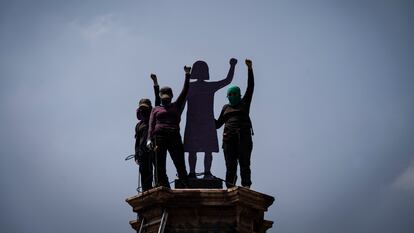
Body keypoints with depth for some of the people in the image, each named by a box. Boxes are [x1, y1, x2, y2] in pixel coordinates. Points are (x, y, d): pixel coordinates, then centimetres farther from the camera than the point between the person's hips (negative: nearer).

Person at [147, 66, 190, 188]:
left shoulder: (176, 106, 21)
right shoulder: (156, 109, 19)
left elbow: (184, 92, 15)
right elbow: (151, 125, 9)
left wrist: (187, 75, 12)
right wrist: (150, 139, -6)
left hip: (174, 136, 0)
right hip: (159, 136, 0)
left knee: (180, 164, -8)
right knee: (160, 166, -3)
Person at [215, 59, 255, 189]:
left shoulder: (244, 103, 12)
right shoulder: (226, 107, 20)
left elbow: (250, 87, 3)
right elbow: (218, 124, 24)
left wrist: (249, 69, -4)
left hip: (244, 136, -3)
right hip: (229, 137, 3)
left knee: (244, 163, -8)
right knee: (230, 165, -2)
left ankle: (246, 187, -13)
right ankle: (229, 188, -5)